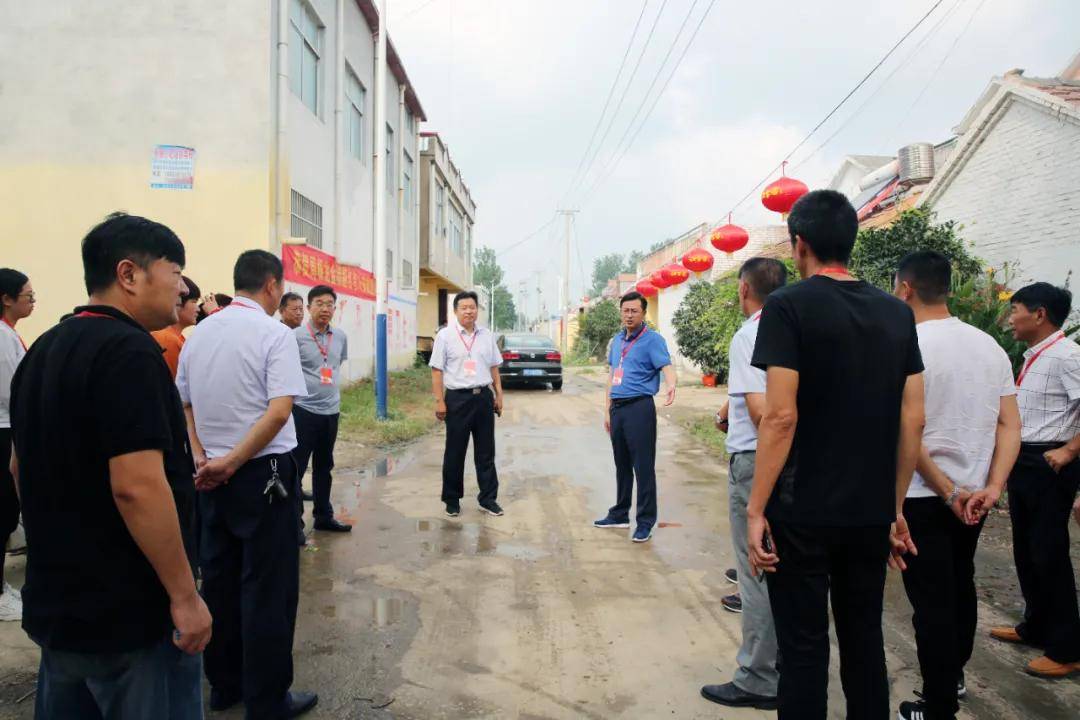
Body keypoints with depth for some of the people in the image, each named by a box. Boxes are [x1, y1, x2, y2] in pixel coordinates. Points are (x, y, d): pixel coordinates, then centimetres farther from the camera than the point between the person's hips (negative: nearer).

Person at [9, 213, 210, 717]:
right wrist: (185, 596, -20)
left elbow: (22, 467, 18)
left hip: (54, 604, 9)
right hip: (131, 613, -9)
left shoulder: (42, 350, 9)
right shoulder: (127, 350, -20)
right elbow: (137, 487, -28)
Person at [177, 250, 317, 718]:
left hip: (212, 476, 7)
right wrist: (232, 461, -16)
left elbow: (182, 403, 10)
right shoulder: (274, 333, -13)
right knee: (267, 588, 4)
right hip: (264, 472, -7)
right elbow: (279, 411, -23)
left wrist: (202, 455, 2)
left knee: (219, 579, 17)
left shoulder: (199, 332, 6)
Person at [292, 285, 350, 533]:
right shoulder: (296, 336, -11)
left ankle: (323, 516, 29)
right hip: (303, 410, -6)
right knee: (296, 468, 0)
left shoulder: (340, 336, 6)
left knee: (324, 467, 17)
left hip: (331, 411, 6)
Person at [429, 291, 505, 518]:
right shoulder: (445, 335, -3)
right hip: (457, 398, -4)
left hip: (484, 397, 4)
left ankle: (488, 499, 19)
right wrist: (439, 402, -11)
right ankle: (452, 500, 20)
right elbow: (437, 371, -6)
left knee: (486, 451, 9)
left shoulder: (486, 335, 9)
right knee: (455, 452, 6)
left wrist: (499, 395, 12)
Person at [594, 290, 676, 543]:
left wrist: (670, 385, -45)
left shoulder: (652, 340, -7)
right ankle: (620, 514, 28)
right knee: (622, 465, 16)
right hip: (617, 408, 7)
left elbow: (666, 366, -22)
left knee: (643, 466, -3)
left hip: (639, 408, -7)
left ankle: (645, 522, 5)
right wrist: (607, 410, 16)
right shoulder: (617, 340, 16)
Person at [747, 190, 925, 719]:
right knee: (864, 639, 18)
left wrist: (756, 509, -12)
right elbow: (913, 420, 6)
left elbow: (782, 416, -18)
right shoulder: (897, 313, 6)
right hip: (871, 512, 6)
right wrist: (895, 503, 15)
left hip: (803, 512, -5)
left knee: (804, 647, 6)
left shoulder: (789, 306, -10)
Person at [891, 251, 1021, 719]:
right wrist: (992, 488, -4)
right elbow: (1011, 426, 2)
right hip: (974, 495, 7)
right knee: (961, 586, 24)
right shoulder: (990, 346, 5)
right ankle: (954, 675, 43)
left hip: (924, 497, -7)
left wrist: (949, 492, -13)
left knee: (931, 601, 4)